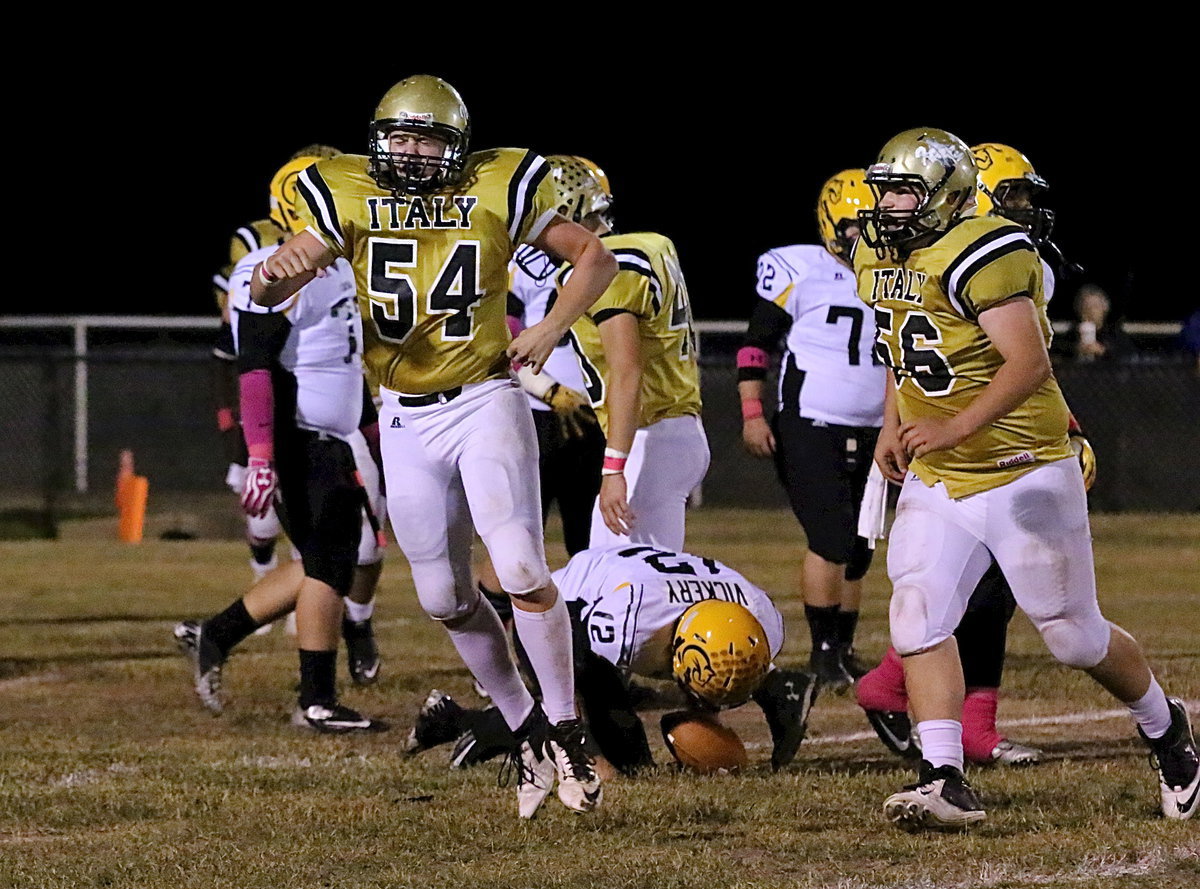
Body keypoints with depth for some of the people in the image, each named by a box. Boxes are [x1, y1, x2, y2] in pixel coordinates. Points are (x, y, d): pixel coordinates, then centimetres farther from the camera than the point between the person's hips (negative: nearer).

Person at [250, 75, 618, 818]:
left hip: (485, 401, -3)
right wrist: (277, 273, -28)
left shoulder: (497, 193, -5)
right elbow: (271, 295, -4)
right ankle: (526, 729, 22)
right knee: (445, 600, 6)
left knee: (522, 571, -16)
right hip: (405, 418, 3)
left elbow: (596, 258, 4)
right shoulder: (350, 200, -1)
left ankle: (566, 730, -3)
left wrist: (553, 328, -11)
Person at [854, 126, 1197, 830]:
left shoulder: (982, 256, -22)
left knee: (1075, 635, 5)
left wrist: (956, 428, -35)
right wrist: (894, 425, 14)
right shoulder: (878, 258, 7)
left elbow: (1029, 363, -28)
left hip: (1023, 474, -7)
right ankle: (946, 782, -13)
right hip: (935, 483, 7)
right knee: (917, 619, -12)